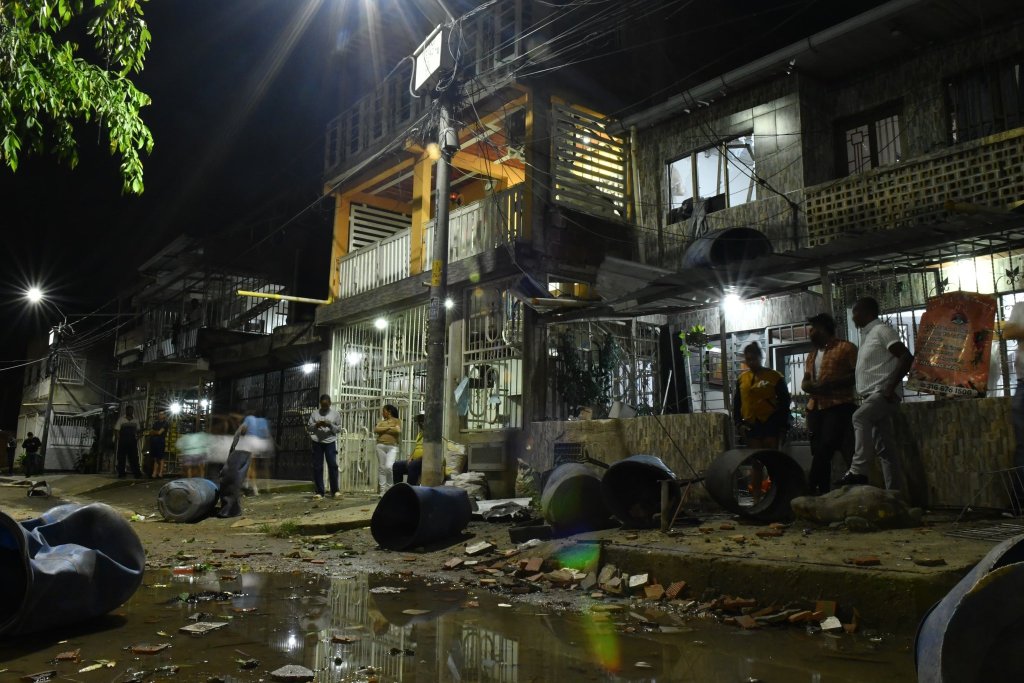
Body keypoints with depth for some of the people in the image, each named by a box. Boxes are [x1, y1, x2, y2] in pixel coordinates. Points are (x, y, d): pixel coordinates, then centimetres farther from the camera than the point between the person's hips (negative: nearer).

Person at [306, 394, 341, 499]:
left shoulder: (335, 414, 5)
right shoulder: (315, 413, 7)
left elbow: (339, 429, 3)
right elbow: (308, 428, 6)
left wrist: (330, 425, -15)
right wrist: (316, 425, -12)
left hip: (330, 442, -1)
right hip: (317, 443, 1)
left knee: (333, 465, -5)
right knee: (317, 467, 2)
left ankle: (334, 491, 4)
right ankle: (319, 492, 8)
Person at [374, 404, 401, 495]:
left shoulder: (396, 421, 7)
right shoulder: (381, 422, 18)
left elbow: (398, 431, -11)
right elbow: (375, 430, 1)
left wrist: (383, 430, -2)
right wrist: (388, 428, -7)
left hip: (392, 447, -4)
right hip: (381, 446, 4)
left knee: (389, 467, -17)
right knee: (381, 468, 2)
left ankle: (390, 487, 0)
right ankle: (382, 490, 6)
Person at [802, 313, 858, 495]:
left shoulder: (846, 348, -2)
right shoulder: (812, 355, 22)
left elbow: (859, 375, -11)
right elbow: (805, 381, 22)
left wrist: (831, 384, -19)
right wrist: (809, 386, -3)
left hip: (839, 406, -7)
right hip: (816, 408, 7)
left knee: (825, 449, -15)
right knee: (819, 452, 6)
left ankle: (811, 490, -13)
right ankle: (823, 492, 11)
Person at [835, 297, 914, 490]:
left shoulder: (881, 330, -7)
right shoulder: (867, 335, 21)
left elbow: (906, 357, -18)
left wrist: (891, 387, -22)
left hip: (884, 394, -10)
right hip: (873, 395, 10)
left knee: (859, 417, -33)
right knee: (884, 447, 6)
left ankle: (858, 472, -38)